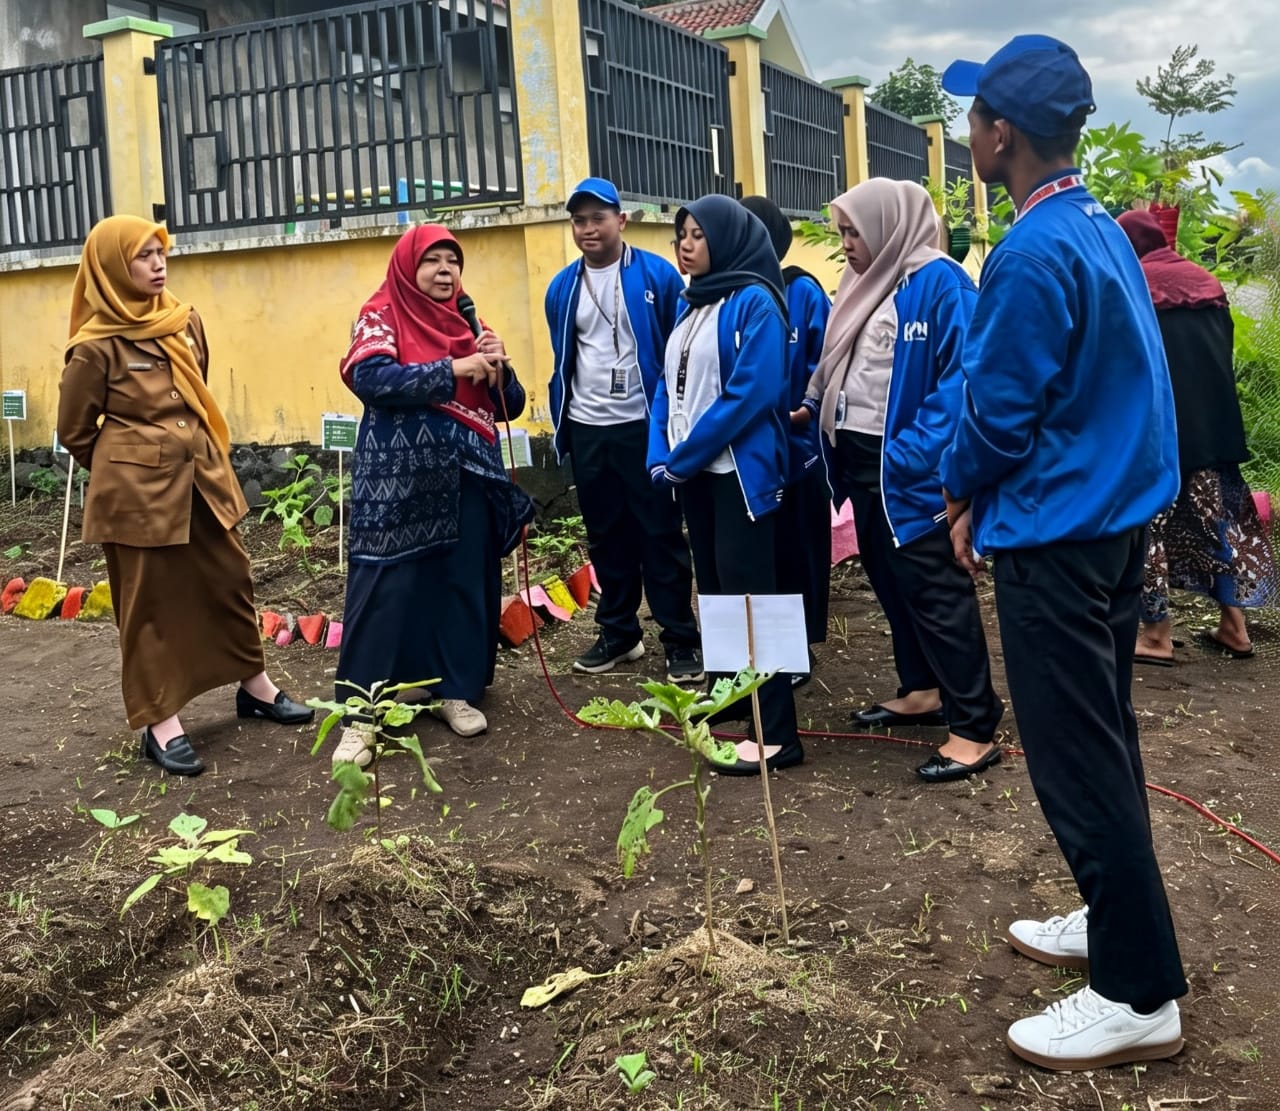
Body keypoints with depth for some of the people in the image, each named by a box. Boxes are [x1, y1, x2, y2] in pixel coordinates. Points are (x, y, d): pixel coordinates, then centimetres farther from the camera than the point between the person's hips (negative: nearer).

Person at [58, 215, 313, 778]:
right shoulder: (96, 346, -12)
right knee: (148, 601, 3)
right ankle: (160, 723, 12)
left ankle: (255, 688, 30)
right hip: (137, 490, -6)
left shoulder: (185, 321, 5)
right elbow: (74, 431, -2)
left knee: (229, 580, 14)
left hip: (202, 476, 6)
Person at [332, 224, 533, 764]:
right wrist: (453, 370, -20)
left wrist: (499, 368, -8)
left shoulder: (470, 324, 15)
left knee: (464, 584, 8)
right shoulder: (382, 317, 1)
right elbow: (370, 379, -18)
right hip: (398, 478, -5)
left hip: (466, 477, 5)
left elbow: (509, 404, 14)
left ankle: (455, 690, 21)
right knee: (385, 589, -6)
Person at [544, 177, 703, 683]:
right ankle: (618, 632, 23)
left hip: (644, 425, -4)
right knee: (605, 536, 12)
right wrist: (560, 424, 12)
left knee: (660, 533, 0)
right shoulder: (562, 288, 7)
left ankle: (681, 639, 7)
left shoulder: (658, 276, -6)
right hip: (587, 430, 4)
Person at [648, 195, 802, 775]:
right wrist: (662, 455, -2)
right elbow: (669, 385, 14)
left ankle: (775, 733, -4)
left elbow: (751, 392, -20)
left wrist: (684, 457, -16)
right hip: (695, 470, 8)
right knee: (713, 589, 15)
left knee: (748, 594, -8)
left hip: (740, 470, -8)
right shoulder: (690, 304, 14)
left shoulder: (754, 301, -11)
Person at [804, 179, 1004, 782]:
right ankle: (923, 690, 33)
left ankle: (975, 727, 1)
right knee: (888, 576, 17)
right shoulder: (865, 283, 13)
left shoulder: (940, 283, -14)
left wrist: (914, 452, -23)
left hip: (910, 469, -9)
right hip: (863, 459, 9)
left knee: (935, 587, -6)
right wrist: (813, 408, 6)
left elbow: (960, 377, -19)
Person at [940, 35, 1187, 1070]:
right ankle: (1119, 919, 33)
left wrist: (961, 489, 3)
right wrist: (987, 496, 12)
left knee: (1077, 758, -2)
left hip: (1055, 535, -10)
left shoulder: (1031, 256, -21)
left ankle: (1138, 994, 8)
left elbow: (999, 412, -18)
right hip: (1118, 517, 10)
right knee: (1102, 739, 19)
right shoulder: (1103, 230, 9)